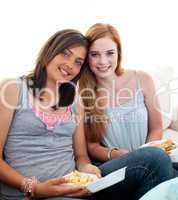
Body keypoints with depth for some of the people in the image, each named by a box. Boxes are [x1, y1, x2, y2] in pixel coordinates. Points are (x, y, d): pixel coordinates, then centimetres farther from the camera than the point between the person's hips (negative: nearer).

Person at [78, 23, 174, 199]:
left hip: (146, 163, 3)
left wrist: (144, 156, -9)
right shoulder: (81, 93, -1)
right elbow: (90, 144, 3)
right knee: (156, 156, -31)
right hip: (105, 170, -2)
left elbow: (156, 129, 10)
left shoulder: (142, 80, 2)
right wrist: (114, 154, -17)